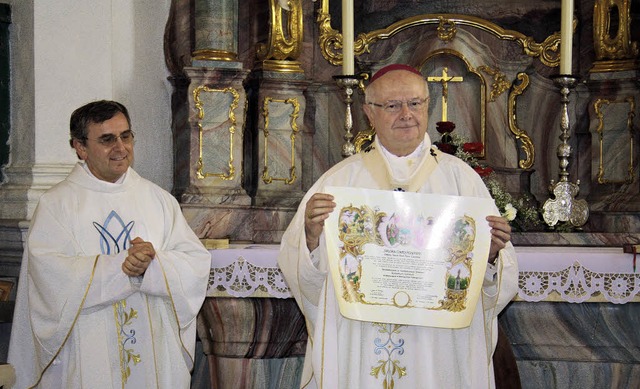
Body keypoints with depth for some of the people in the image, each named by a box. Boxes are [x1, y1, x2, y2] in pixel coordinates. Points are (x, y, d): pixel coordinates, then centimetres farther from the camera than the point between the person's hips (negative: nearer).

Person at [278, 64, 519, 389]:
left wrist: (492, 255, -20)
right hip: (358, 348, 0)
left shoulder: (461, 177, 2)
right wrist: (311, 236, -22)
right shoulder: (339, 179, 1)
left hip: (439, 348, 0)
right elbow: (295, 263, -4)